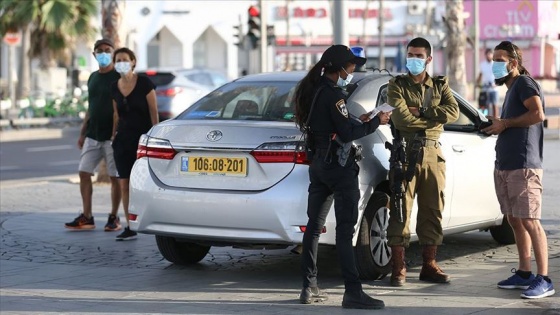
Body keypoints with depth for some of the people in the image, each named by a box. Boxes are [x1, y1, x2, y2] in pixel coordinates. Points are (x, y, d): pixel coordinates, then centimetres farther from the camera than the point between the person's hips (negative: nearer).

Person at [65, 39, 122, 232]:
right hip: (93, 135, 6)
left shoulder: (119, 77, -5)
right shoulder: (93, 78, 14)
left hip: (112, 135, -6)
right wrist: (82, 133, 18)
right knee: (84, 172, 1)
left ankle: (114, 218, 8)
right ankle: (87, 217, 6)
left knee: (115, 177, -1)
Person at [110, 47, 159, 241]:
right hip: (123, 139, 5)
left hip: (142, 137, -5)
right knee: (124, 184, -1)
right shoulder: (115, 87, 7)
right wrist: (113, 136, 17)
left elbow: (153, 112, -7)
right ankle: (130, 228, 5)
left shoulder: (144, 83, -8)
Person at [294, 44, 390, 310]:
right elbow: (346, 133, -18)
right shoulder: (333, 94, -16)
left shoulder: (311, 91, 12)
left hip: (317, 164, 9)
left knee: (314, 226, 11)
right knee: (345, 230, -11)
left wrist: (356, 121, 15)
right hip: (338, 166, -9)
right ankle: (353, 292, -13)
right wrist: (375, 123, -8)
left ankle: (309, 288, 14)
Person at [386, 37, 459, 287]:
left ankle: (429, 266, 15)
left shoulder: (440, 85, 14)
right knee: (401, 210, -6)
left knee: (432, 210, 7)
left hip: (433, 154, 4)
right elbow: (401, 118, -12)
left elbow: (453, 112, -5)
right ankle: (398, 268, -3)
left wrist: (419, 113, -11)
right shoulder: (397, 85, 5)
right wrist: (432, 117, -6)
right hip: (406, 152, -3)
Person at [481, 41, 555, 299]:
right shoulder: (511, 88, 22)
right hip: (505, 166, 10)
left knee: (529, 221, -11)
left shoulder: (524, 83, -7)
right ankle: (524, 274, 19)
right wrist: (498, 126, 11)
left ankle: (543, 280, -11)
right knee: (514, 221, 12)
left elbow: (538, 114, -22)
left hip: (524, 166, -10)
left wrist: (505, 123, -15)